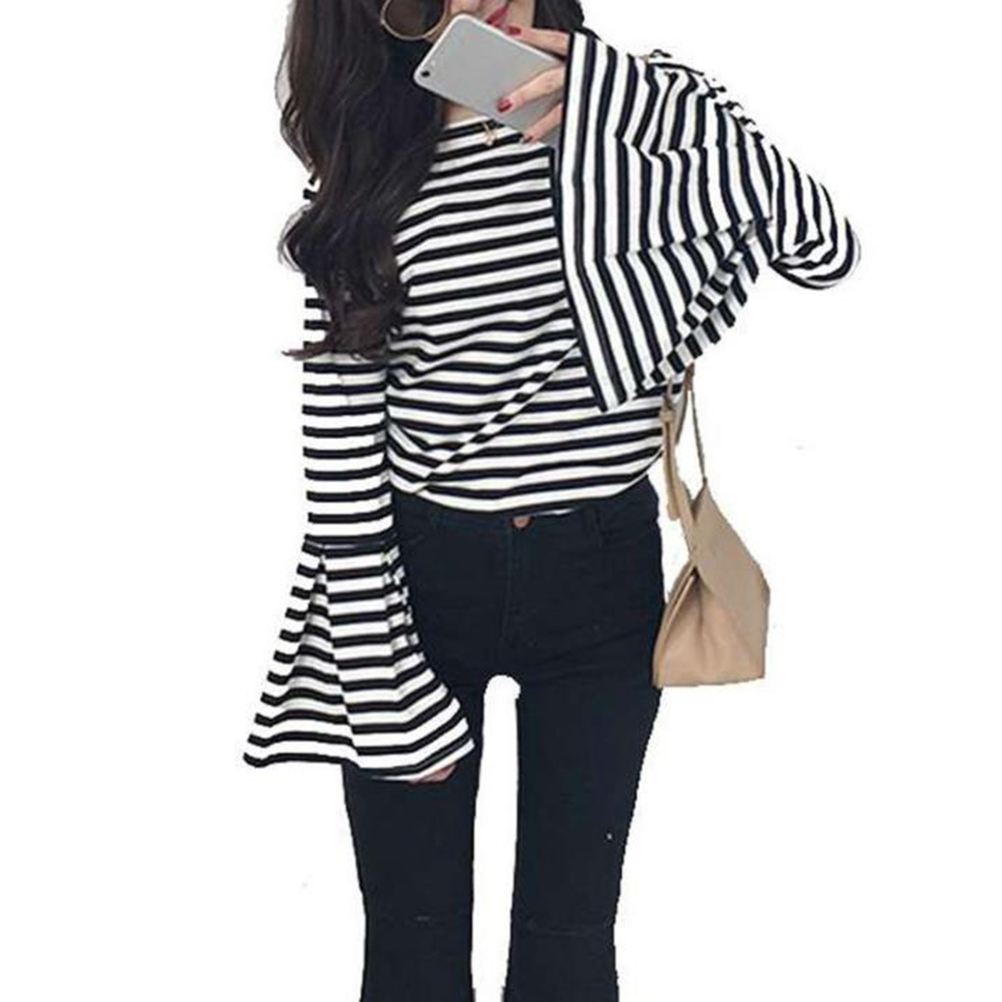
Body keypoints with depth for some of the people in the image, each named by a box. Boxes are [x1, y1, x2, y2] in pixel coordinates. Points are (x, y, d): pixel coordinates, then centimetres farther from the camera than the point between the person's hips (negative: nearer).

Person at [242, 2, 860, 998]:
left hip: (599, 572, 0)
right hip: (415, 573, 0)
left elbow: (826, 247, -17)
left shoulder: (658, 106, -3)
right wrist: (386, 687, -10)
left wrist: (601, 108, -25)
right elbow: (340, 432, -5)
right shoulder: (368, 166, -4)